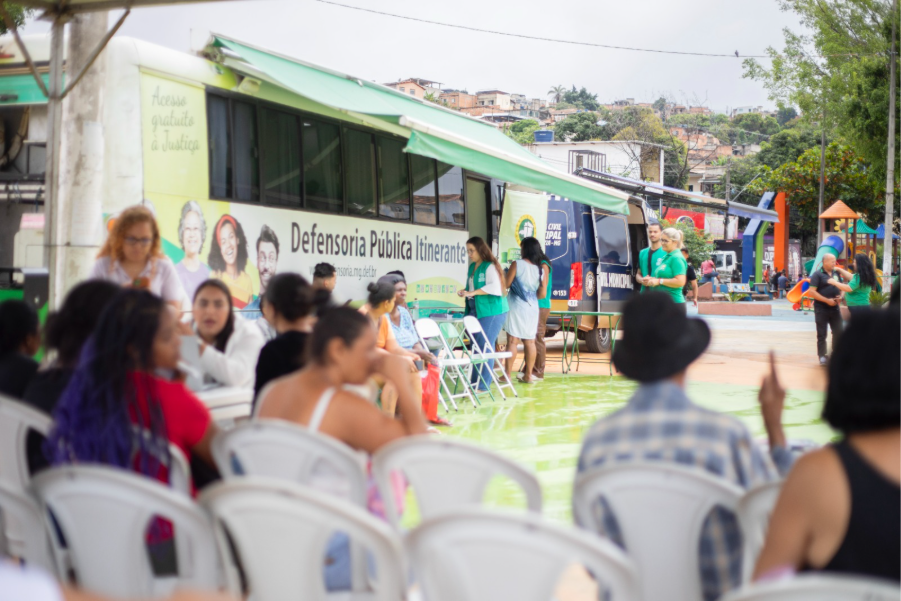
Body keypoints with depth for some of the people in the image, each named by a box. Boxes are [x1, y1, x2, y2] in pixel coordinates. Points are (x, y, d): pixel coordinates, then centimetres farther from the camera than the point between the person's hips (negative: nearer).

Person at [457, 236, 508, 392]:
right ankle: (474, 383, 15)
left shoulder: (490, 267, -10)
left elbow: (495, 288, -22)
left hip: (491, 312, -8)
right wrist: (465, 292, 2)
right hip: (475, 311, 8)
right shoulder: (472, 267, 15)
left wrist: (473, 292, -23)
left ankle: (483, 385, -4)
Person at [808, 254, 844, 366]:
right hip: (821, 309, -5)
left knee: (838, 332, 7)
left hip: (834, 308, 6)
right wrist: (827, 300, -19)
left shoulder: (836, 273, 10)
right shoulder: (818, 274, -8)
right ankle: (822, 356, 8)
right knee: (822, 334, 1)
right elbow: (811, 292, -16)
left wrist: (840, 296, -2)